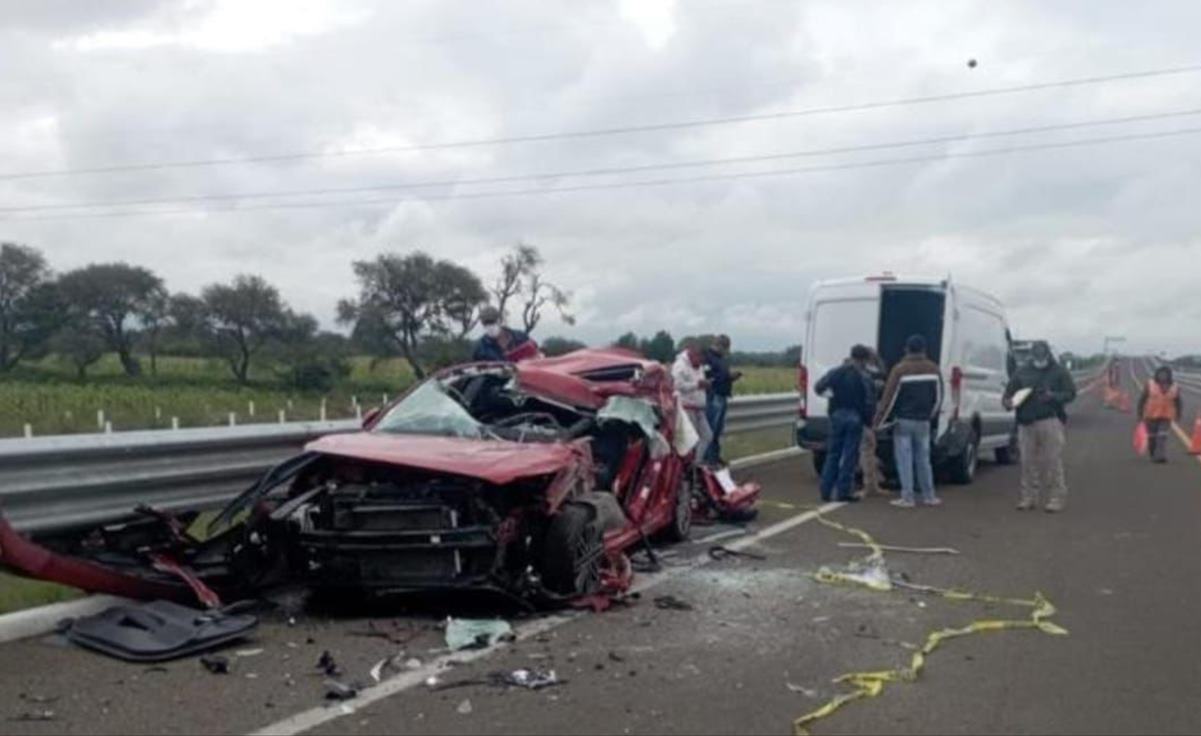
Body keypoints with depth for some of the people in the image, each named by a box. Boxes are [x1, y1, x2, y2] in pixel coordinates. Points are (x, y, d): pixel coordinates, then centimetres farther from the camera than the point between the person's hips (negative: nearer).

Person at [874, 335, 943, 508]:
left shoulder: (900, 369, -10)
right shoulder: (933, 368, 3)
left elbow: (889, 397, -12)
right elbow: (938, 397, 9)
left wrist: (878, 421, -5)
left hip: (903, 421, -4)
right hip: (923, 421, 4)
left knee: (905, 460, 1)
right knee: (923, 459, 14)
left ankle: (907, 497, 1)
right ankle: (929, 496, 18)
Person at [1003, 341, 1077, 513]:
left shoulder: (1059, 372, 7)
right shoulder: (1022, 373, 14)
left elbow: (1071, 393, 2)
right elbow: (1009, 392, 15)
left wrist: (1053, 396, -15)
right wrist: (1007, 401, -8)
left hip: (1050, 421, -3)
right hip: (1026, 423, 3)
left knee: (1052, 460, -7)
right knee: (1028, 461, 3)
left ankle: (1057, 497, -1)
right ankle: (1029, 497, 11)